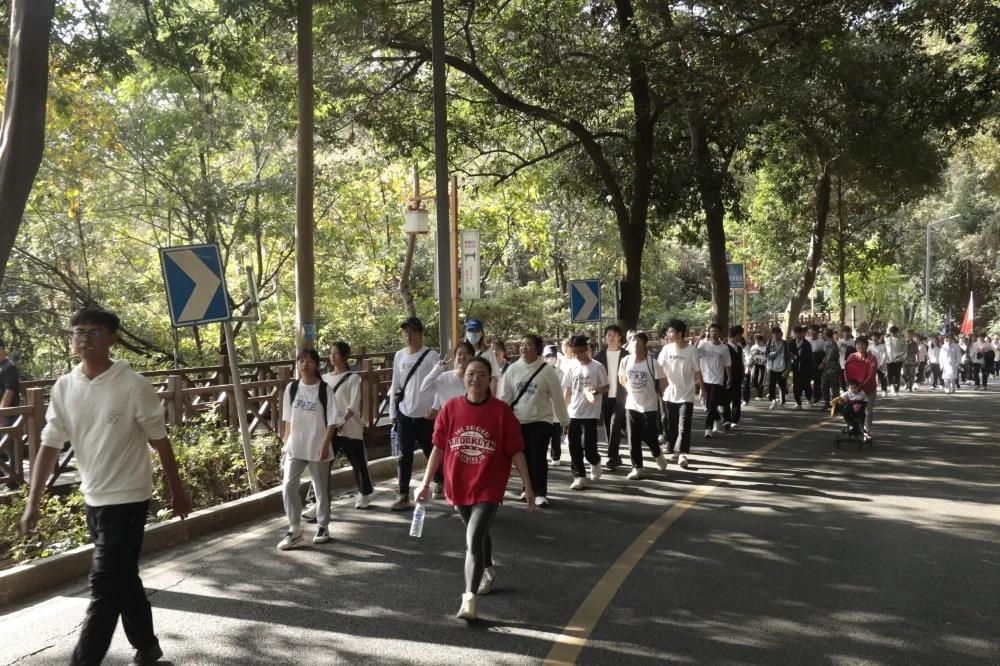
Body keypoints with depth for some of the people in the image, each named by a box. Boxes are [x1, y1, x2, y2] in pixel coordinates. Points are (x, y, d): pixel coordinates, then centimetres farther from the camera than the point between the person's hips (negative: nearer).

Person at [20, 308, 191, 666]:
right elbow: (50, 446, 3)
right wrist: (33, 501, -3)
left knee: (105, 584, -5)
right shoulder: (64, 387, 1)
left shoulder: (133, 385, -14)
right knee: (122, 579, 17)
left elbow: (160, 441, -7)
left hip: (127, 499, -6)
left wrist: (177, 492, -2)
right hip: (92, 499, 6)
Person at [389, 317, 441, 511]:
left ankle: (441, 483, 35)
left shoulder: (431, 355, -7)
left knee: (432, 452, 11)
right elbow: (395, 385, 12)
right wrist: (392, 412, 10)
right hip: (405, 414, 3)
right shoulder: (399, 356, 7)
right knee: (405, 456, 3)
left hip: (426, 415, -3)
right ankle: (403, 496, 6)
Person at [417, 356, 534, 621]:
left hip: (488, 487, -4)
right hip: (459, 485, 4)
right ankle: (488, 571, 52)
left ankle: (468, 601, -11)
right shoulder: (451, 408, -4)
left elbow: (516, 451, -7)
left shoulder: (501, 410, -11)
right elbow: (439, 447, 2)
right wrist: (426, 483, 1)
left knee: (473, 539, -16)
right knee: (478, 533, 25)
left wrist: (528, 487, -6)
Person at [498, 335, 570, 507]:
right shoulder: (513, 369, 0)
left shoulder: (546, 370, -8)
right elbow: (504, 395, 2)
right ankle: (528, 489, 26)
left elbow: (557, 396, -2)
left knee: (538, 457, -5)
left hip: (541, 420, -3)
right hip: (518, 421, 3)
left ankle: (540, 493, 2)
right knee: (524, 457, 12)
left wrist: (564, 419, 3)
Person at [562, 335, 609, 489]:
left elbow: (606, 387, -1)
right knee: (574, 447, 2)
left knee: (588, 446, -6)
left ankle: (595, 462, 27)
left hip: (590, 413, -4)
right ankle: (579, 477, 10)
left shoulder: (597, 367, -7)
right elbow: (568, 391, 10)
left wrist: (596, 392, -21)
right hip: (574, 413, 4)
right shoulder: (571, 368, 4)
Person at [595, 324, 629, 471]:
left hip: (620, 397, -3)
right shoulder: (600, 355, 6)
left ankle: (612, 457, -10)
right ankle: (616, 457, 19)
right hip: (605, 397, 3)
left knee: (615, 427, -13)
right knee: (609, 429, 8)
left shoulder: (625, 354, -1)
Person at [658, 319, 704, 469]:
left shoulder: (691, 349, -9)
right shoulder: (666, 349, -2)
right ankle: (672, 451, 23)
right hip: (669, 394, 3)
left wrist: (702, 388, 10)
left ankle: (682, 454, -10)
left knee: (684, 425, -10)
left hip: (686, 394, -3)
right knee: (670, 425, 10)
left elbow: (697, 371, 0)